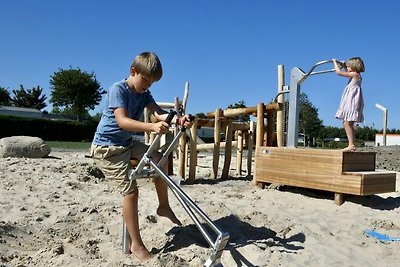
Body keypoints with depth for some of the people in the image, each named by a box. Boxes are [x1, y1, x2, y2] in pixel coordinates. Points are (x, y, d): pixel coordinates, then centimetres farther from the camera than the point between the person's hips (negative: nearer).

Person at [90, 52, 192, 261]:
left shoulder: (144, 93, 4)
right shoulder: (117, 89, -20)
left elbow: (159, 113, -12)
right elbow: (122, 121, -33)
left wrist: (178, 119, -33)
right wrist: (152, 127, -47)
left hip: (127, 143, 8)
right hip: (107, 146, -8)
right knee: (131, 190, -12)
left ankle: (163, 206, 19)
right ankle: (136, 245, -1)